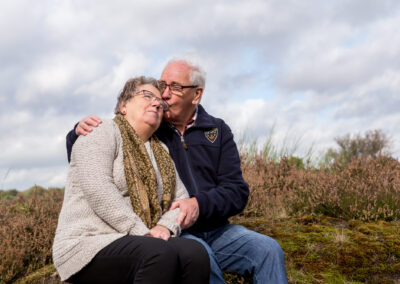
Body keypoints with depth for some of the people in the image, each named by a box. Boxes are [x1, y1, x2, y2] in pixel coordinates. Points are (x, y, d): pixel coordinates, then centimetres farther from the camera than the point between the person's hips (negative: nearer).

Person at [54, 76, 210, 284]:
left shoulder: (161, 152, 22)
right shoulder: (103, 133, -1)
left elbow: (181, 198, 16)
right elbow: (98, 190, -16)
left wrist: (165, 226, -7)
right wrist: (142, 232, -19)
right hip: (89, 243, -6)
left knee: (195, 253, -24)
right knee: (161, 255, -35)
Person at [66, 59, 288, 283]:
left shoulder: (218, 131, 10)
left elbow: (237, 191, 2)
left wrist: (200, 204, -19)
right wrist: (79, 133, -15)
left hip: (215, 230, 3)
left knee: (268, 249, -24)